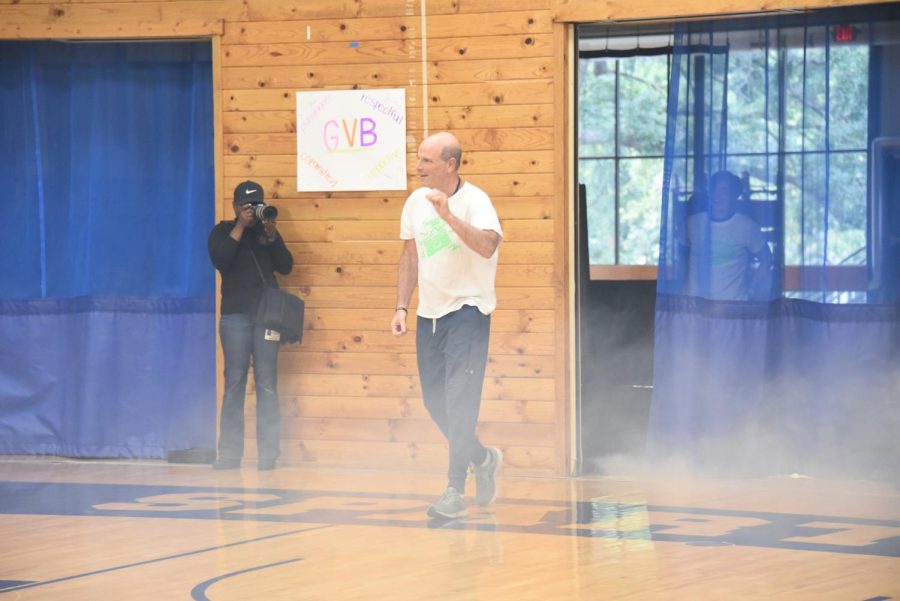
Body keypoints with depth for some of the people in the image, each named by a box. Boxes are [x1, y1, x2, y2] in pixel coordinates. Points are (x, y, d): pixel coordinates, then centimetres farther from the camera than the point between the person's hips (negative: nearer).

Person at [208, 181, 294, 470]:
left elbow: (286, 266, 3)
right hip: (235, 316, -1)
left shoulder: (267, 231, 13)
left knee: (266, 385, -3)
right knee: (234, 383, -4)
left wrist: (271, 234, -9)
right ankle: (230, 453, -2)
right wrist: (240, 227, -12)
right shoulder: (222, 232, 7)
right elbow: (220, 261, -11)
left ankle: (268, 454, -3)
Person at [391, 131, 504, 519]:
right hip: (429, 313, 7)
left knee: (459, 401, -12)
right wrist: (402, 307, 12)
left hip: (468, 310, -7)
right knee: (435, 402, 9)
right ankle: (482, 459, 31)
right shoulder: (416, 201, 6)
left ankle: (456, 491, -10)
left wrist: (448, 215, -37)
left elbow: (487, 246, -31)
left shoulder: (474, 200, -15)